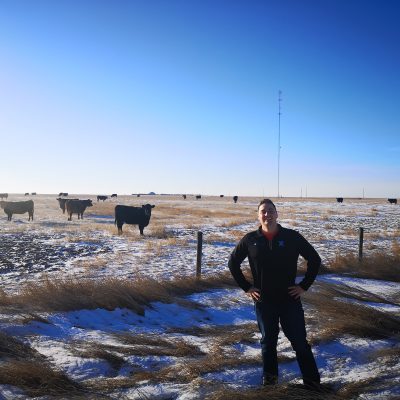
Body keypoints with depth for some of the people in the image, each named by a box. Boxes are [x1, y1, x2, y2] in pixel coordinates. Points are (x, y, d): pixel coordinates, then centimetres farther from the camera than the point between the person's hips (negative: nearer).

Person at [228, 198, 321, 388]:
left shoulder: (292, 237, -6)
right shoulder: (250, 240, -4)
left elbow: (315, 259, 2)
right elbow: (233, 263, 8)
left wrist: (304, 285, -1)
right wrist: (246, 287, 3)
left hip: (290, 299, -1)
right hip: (263, 301, 1)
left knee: (300, 342, 4)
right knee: (267, 342, 15)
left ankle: (312, 381, 19)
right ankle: (269, 379, 33)